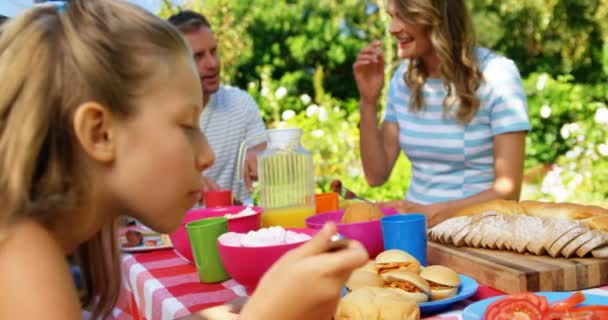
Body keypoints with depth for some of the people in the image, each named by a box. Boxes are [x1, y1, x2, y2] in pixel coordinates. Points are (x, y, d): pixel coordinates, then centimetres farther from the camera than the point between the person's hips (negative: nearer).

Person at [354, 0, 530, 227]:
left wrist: (432, 214, -25)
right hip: (416, 219, 5)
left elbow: (508, 190, -15)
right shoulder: (405, 77, 5)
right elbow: (376, 175, 4)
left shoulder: (496, 75, -12)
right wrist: (368, 102, -5)